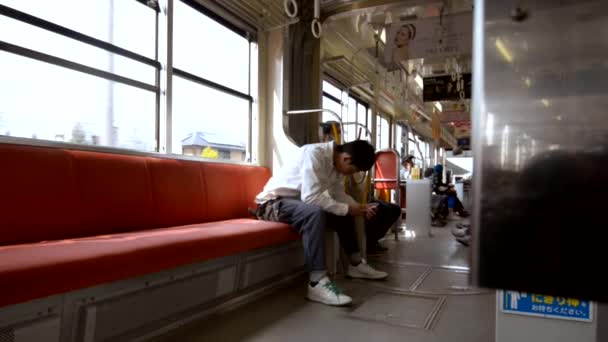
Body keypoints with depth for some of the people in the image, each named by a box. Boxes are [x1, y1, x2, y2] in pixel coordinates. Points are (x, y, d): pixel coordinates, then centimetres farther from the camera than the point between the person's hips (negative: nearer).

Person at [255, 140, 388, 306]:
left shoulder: (337, 160, -1)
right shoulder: (314, 153, -27)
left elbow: (338, 194, 10)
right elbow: (310, 197, -34)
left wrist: (360, 207, -7)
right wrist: (347, 209, -25)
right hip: (274, 201, -9)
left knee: (344, 215, 8)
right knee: (315, 213, -35)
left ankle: (356, 264, 22)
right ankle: (317, 283, -32)